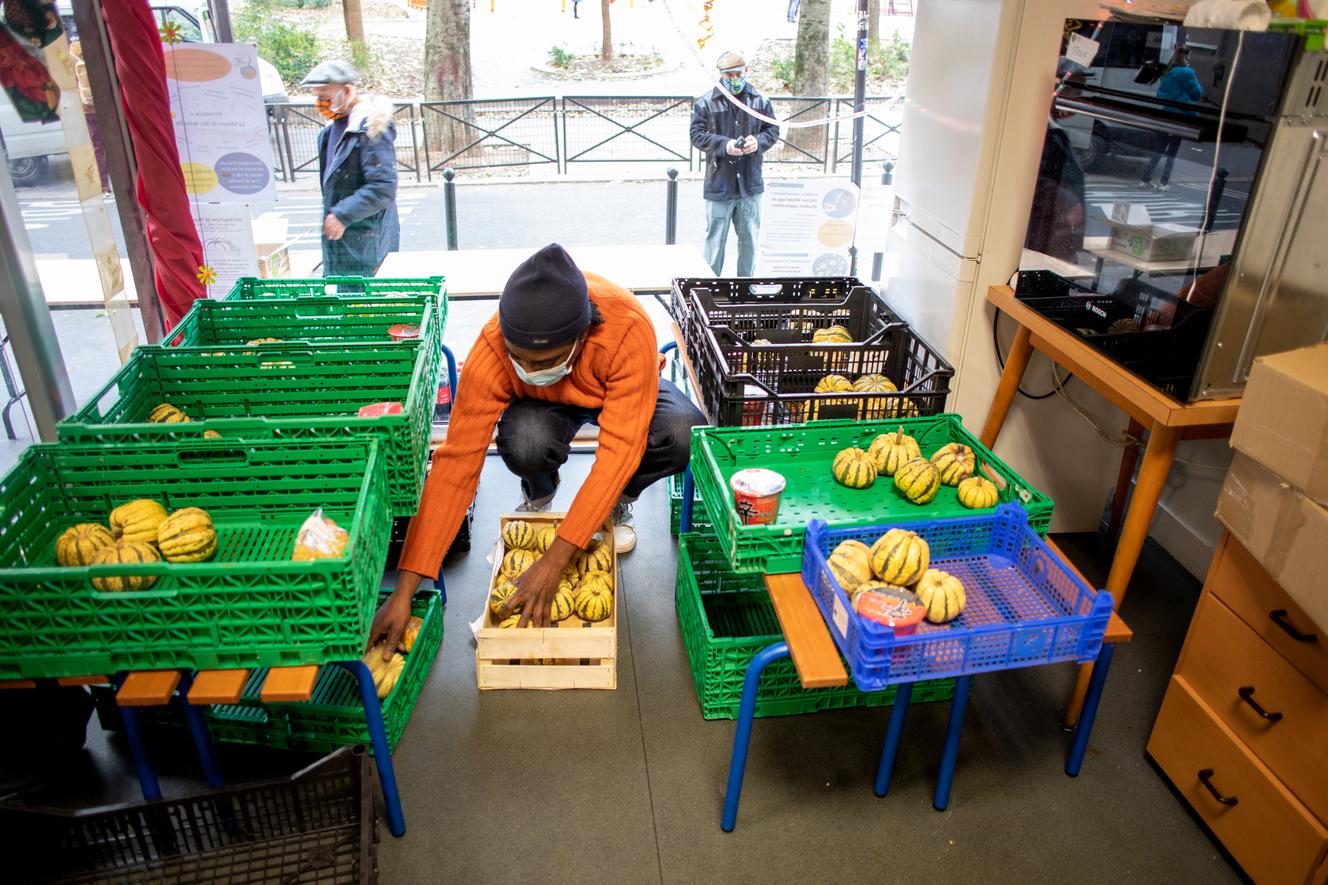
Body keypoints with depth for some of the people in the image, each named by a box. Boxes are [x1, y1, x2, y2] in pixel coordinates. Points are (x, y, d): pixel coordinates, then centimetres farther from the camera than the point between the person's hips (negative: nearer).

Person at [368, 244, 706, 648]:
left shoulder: (629, 328, -40)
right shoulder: (492, 348, -34)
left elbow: (620, 448, -40)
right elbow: (457, 462, -32)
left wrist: (554, 561, -45)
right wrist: (405, 590, -35)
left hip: (621, 392, 0)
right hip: (544, 404, 0)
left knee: (685, 436, -33)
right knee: (522, 443, -36)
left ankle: (619, 500, 1)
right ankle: (538, 494, 3)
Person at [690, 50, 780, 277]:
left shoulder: (760, 100, 5)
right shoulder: (706, 102, -3)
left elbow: (773, 130, 10)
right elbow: (697, 135, -6)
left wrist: (759, 141, -12)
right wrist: (724, 145, -20)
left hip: (751, 182, 3)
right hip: (719, 183, -3)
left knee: (749, 238, 11)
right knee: (715, 239, 5)